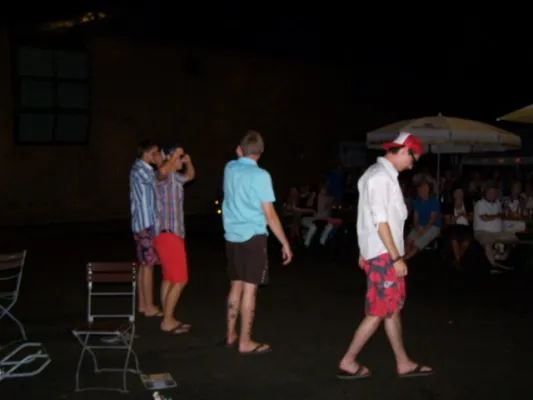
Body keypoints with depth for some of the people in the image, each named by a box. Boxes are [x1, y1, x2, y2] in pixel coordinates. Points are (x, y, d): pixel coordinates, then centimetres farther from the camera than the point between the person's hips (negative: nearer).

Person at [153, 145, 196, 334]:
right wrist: (174, 157, -21)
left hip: (173, 233, 11)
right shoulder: (165, 176, -14)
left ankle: (168, 319, 21)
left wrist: (188, 161, 13)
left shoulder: (175, 177, 16)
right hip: (167, 234, -11)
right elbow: (162, 170, -40)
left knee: (169, 278, 14)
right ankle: (167, 321, -3)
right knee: (179, 280, -9)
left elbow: (190, 175, 34)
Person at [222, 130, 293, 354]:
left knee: (236, 286, 16)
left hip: (232, 236, 7)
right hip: (253, 237, -6)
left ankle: (231, 334, 25)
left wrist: (240, 155, 22)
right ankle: (245, 342, 2)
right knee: (249, 289, -2)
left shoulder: (229, 168, 6)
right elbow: (270, 215, -13)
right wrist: (285, 243, -8)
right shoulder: (260, 175, -12)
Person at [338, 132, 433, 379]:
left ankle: (403, 363, 24)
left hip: (377, 252, 10)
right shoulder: (381, 177, -18)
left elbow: (370, 218, 16)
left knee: (393, 309, 15)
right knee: (379, 312, -1)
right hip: (384, 254, -10)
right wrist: (396, 258, -19)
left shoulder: (376, 173, 14)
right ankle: (348, 362, 9)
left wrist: (364, 251, 19)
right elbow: (380, 222, -21)